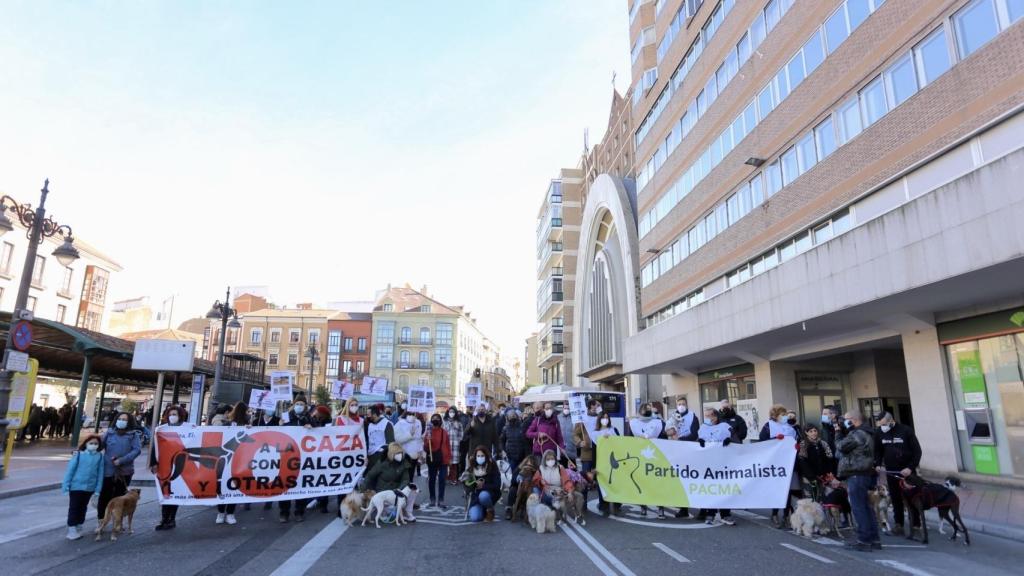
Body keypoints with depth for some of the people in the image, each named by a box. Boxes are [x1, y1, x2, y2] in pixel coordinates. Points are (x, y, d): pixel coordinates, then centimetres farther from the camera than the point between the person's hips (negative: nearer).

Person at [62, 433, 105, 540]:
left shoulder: (99, 456, -4)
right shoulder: (78, 455, -11)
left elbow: (100, 473, -1)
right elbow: (70, 470, -6)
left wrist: (98, 488, -2)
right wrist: (66, 485, -8)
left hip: (89, 488, 3)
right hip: (76, 486, -3)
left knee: (83, 508, 15)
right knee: (74, 508, 4)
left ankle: (78, 529, 27)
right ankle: (72, 530, 13)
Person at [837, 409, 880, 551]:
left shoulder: (856, 434, -17)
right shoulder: (865, 433, 18)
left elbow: (841, 446, -16)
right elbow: (848, 447, 19)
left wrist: (839, 432, -3)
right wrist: (843, 432, 8)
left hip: (856, 475, -11)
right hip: (864, 474, 11)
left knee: (859, 508, -5)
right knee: (866, 507, 15)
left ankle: (864, 540, -2)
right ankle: (874, 539, 20)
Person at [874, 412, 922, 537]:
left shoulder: (906, 431, -11)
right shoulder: (879, 433, -1)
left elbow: (917, 451, -9)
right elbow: (878, 451, 10)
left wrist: (911, 467, -17)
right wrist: (877, 464, -5)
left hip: (907, 471, -3)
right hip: (890, 471, 3)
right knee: (896, 499, 7)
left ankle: (915, 524, 18)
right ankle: (898, 524, 16)